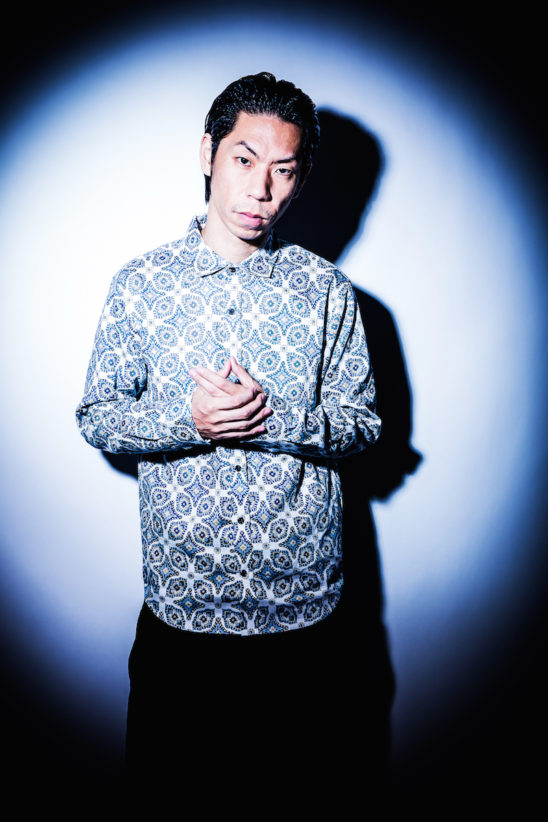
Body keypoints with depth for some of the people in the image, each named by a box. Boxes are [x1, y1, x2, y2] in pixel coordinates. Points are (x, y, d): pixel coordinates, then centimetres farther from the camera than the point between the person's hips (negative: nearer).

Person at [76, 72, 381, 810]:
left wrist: (273, 420, -18)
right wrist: (188, 419, -18)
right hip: (181, 597, 0)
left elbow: (363, 423, 0)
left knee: (298, 783, 20)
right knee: (169, 780, 20)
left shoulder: (326, 290, -1)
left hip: (303, 602, 1)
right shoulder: (140, 285, -1)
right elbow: (96, 419, 1)